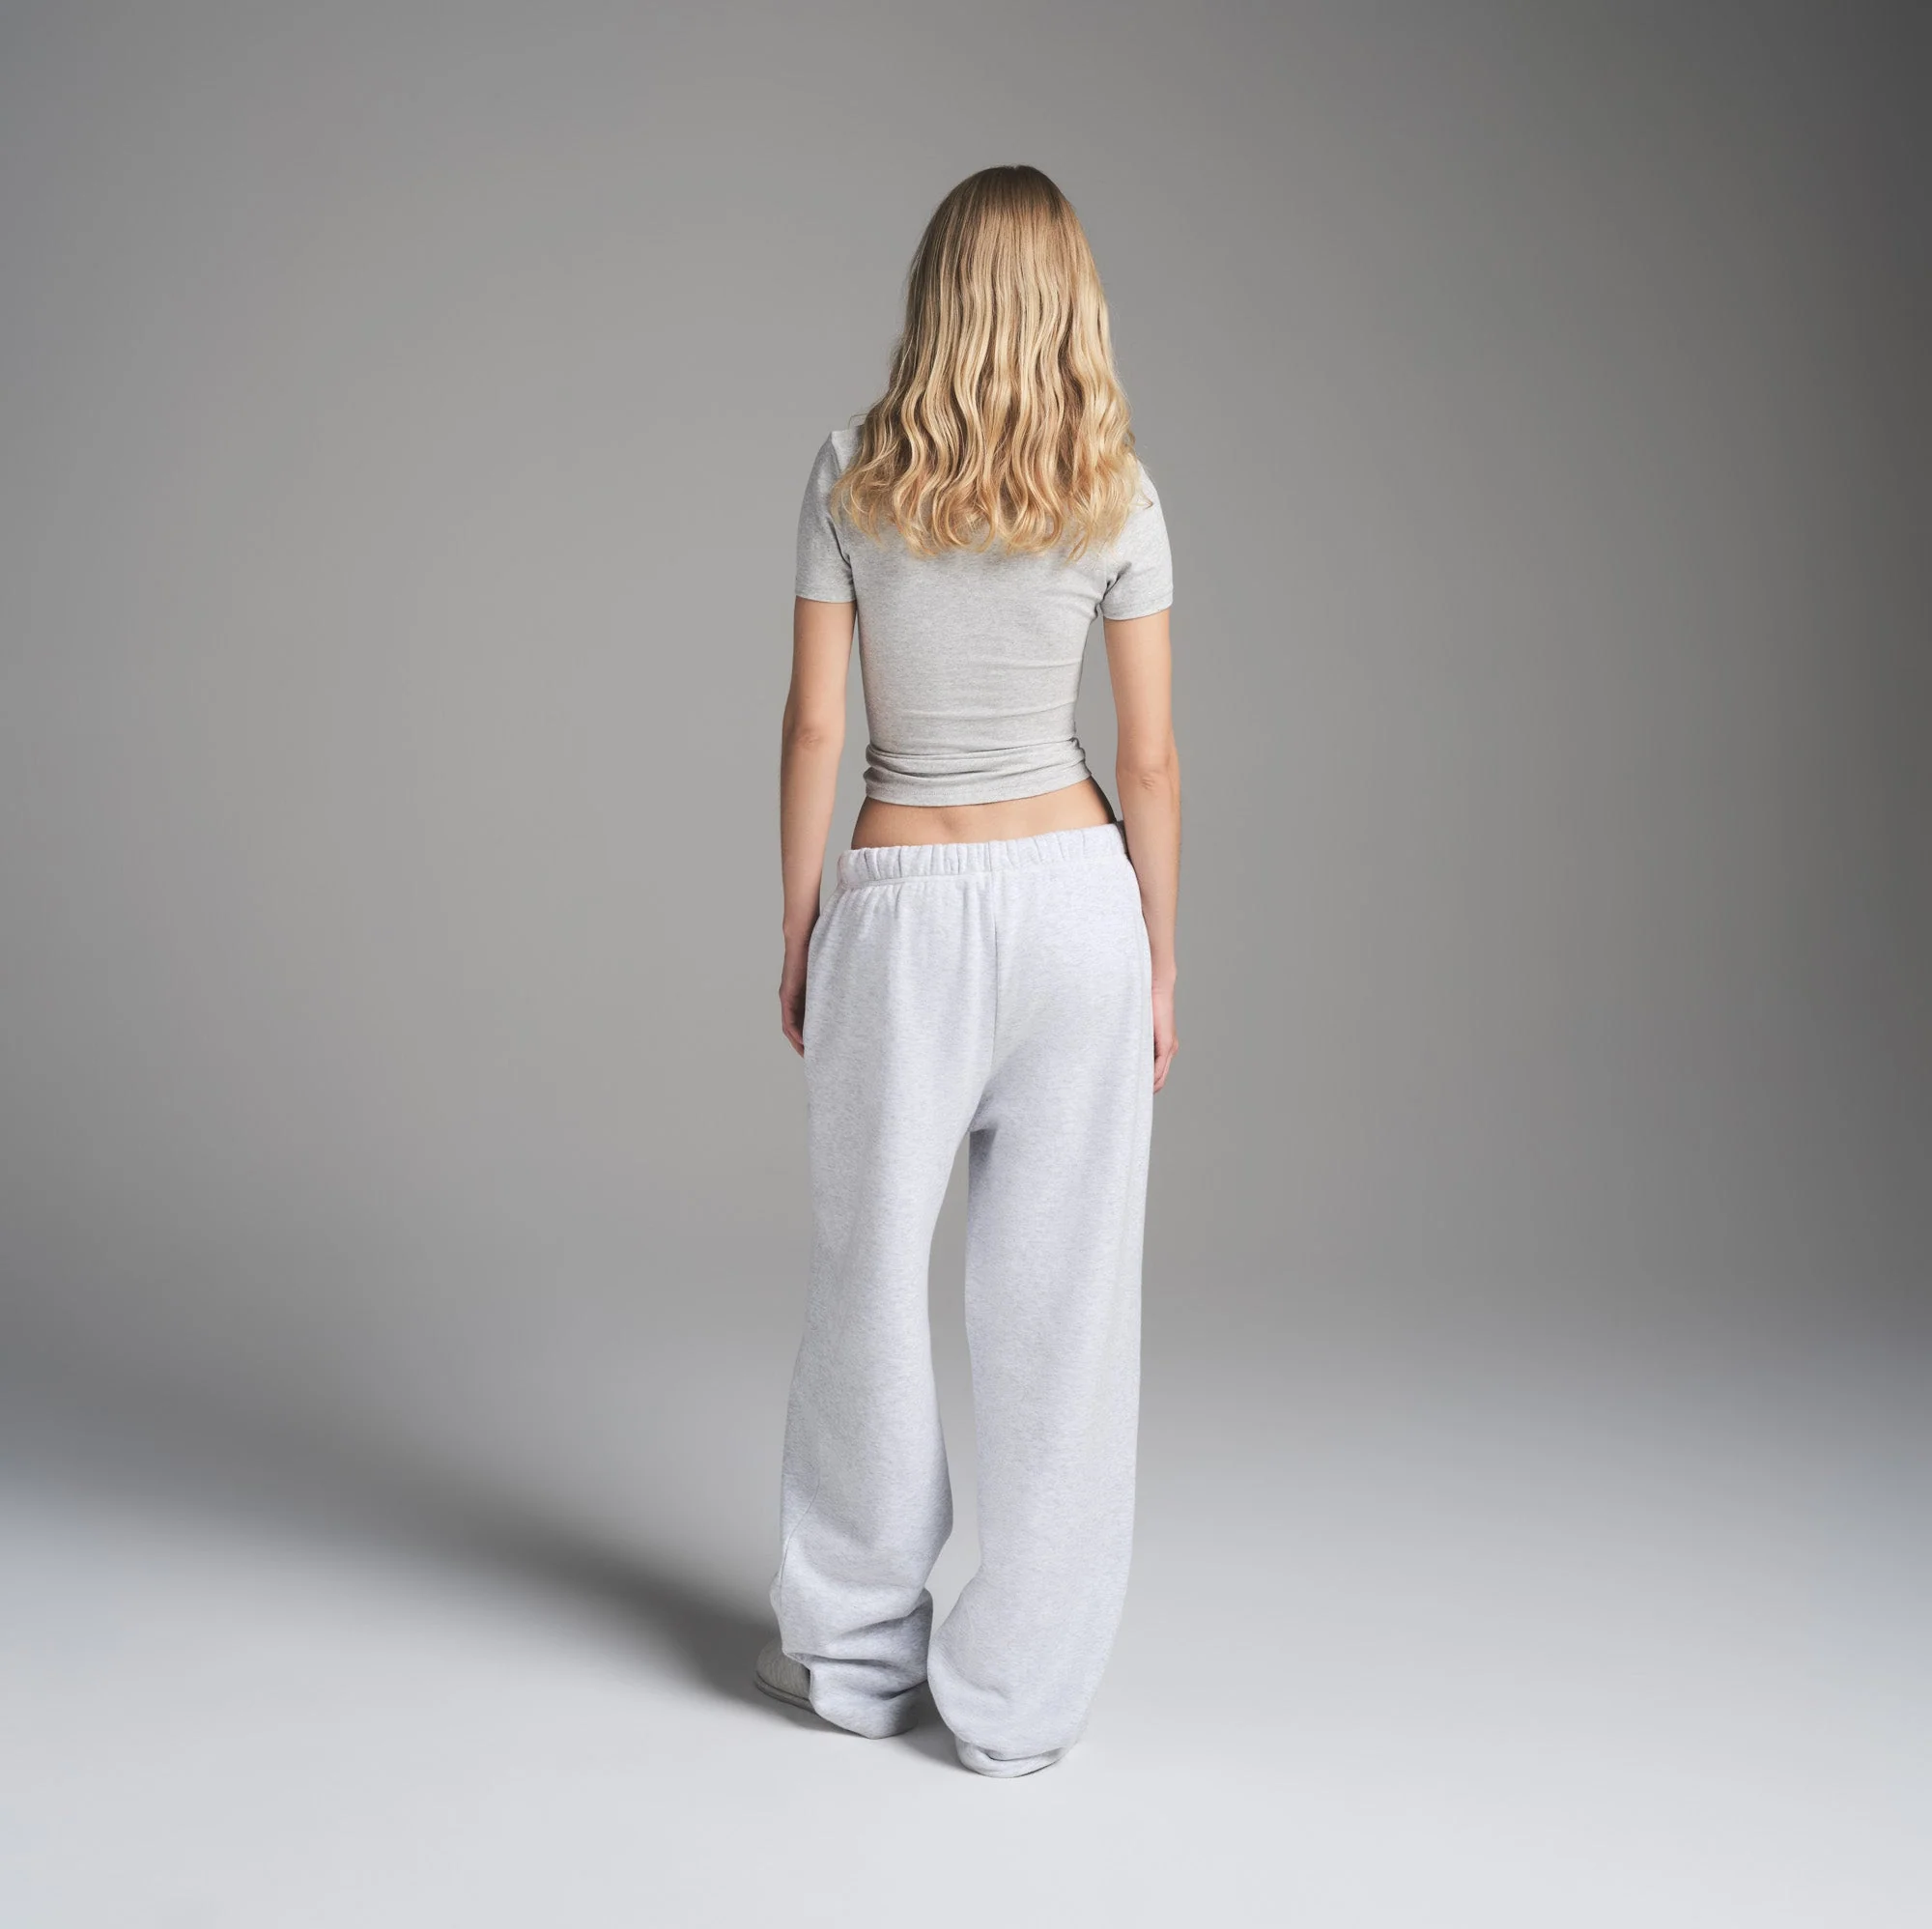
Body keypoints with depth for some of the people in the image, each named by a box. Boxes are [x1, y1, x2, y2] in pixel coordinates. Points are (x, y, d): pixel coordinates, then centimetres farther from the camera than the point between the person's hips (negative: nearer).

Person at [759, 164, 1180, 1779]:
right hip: (1073, 893, 1)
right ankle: (1020, 1697, 15)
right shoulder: (1115, 496, -2)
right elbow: (1151, 760, -1)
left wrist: (798, 935, 6)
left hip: (901, 903, 0)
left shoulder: (852, 479, -3)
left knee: (875, 1276, 12)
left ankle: (860, 1651, 27)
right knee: (1060, 1288, 6)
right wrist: (1160, 962, 8)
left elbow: (814, 726, -3)